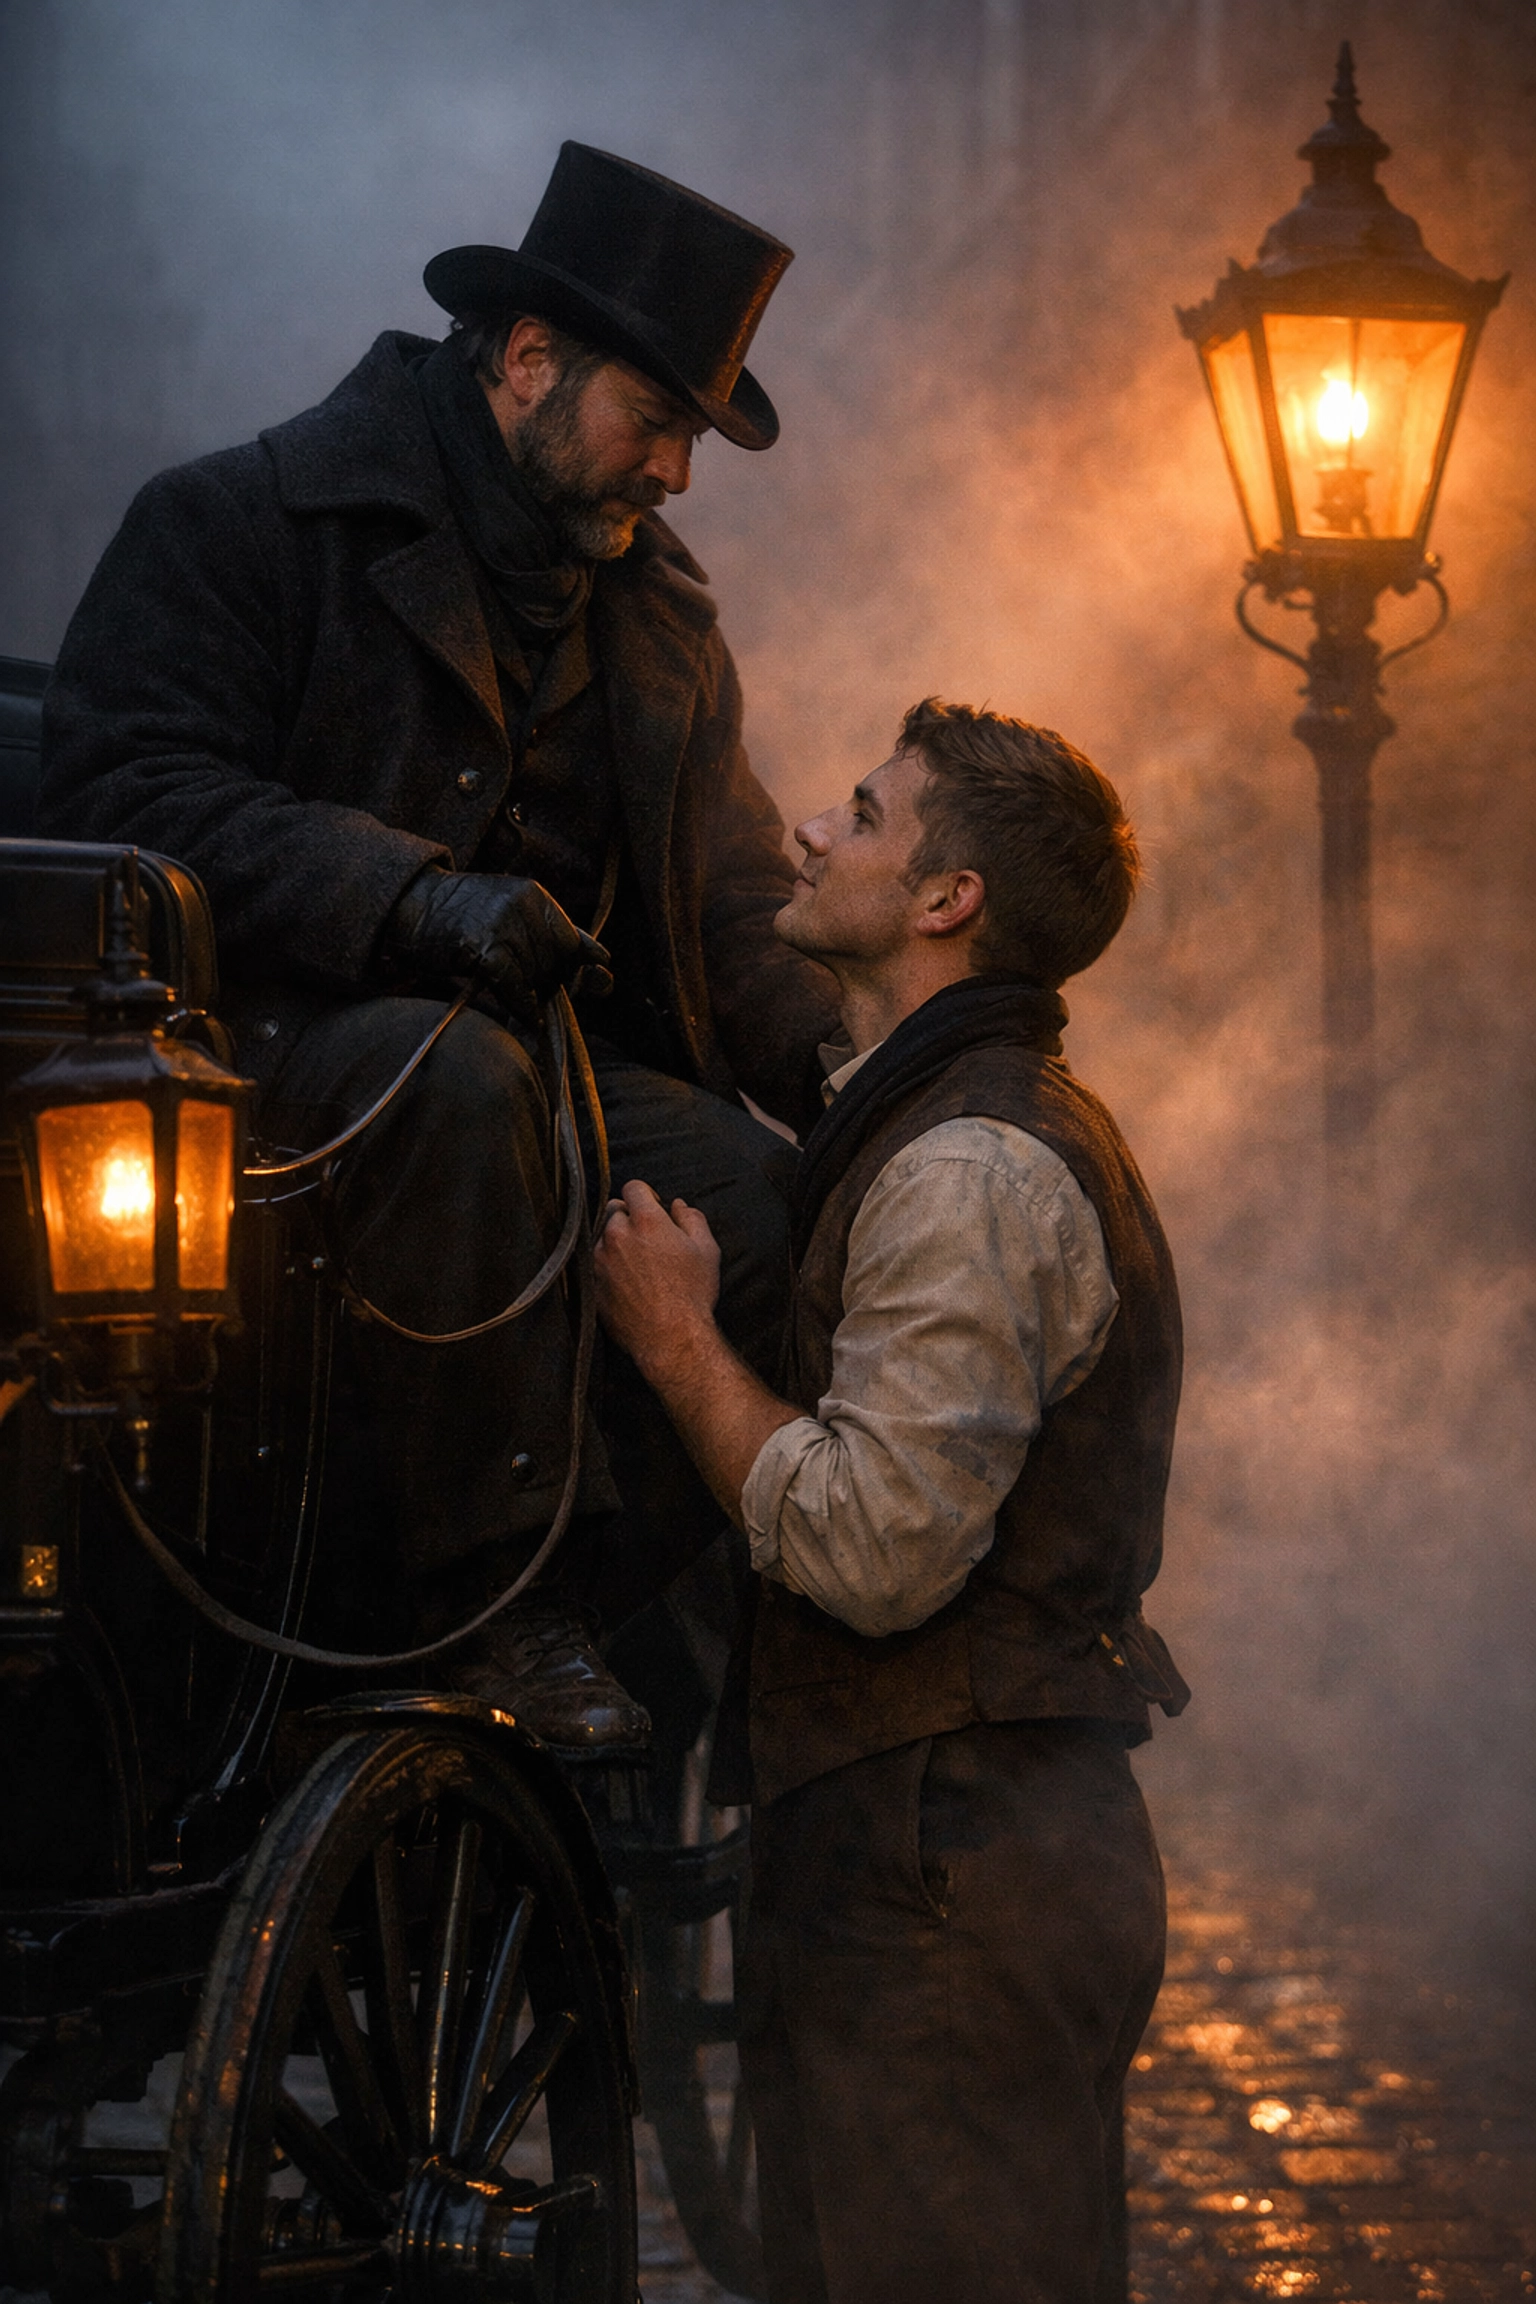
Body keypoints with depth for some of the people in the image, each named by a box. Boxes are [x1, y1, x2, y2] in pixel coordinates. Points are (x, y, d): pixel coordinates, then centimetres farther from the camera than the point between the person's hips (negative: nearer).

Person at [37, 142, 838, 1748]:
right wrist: (413, 896, -26)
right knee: (459, 1079, -38)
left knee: (762, 1189, -24)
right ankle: (492, 1593, -32)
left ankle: (624, 1610, -17)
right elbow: (127, 787, -13)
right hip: (268, 1028, -5)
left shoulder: (661, 613, 20)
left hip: (547, 1043, 6)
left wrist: (842, 1066, -3)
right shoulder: (244, 519, -2)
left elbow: (731, 892, 19)